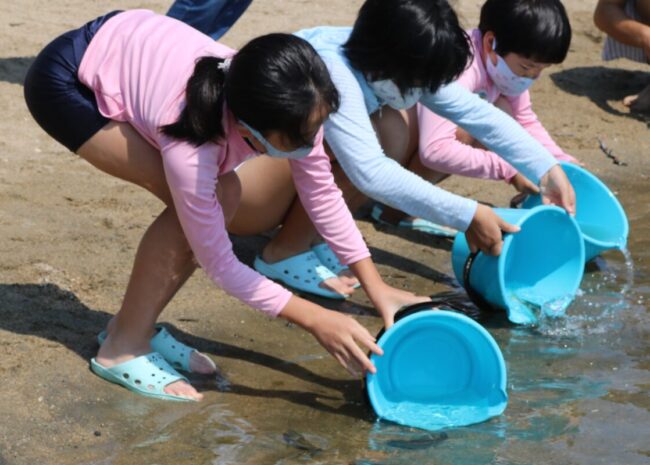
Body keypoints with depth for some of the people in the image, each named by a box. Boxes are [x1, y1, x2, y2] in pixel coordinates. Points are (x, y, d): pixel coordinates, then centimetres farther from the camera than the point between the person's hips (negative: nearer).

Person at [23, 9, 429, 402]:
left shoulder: (286, 109, -22)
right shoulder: (190, 147, -38)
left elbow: (323, 194, -7)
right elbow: (219, 264, -25)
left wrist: (377, 288, -9)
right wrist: (316, 320, -24)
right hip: (67, 81, -7)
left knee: (222, 196, -1)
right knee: (190, 207, -20)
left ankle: (138, 326, 13)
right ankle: (122, 348, -4)